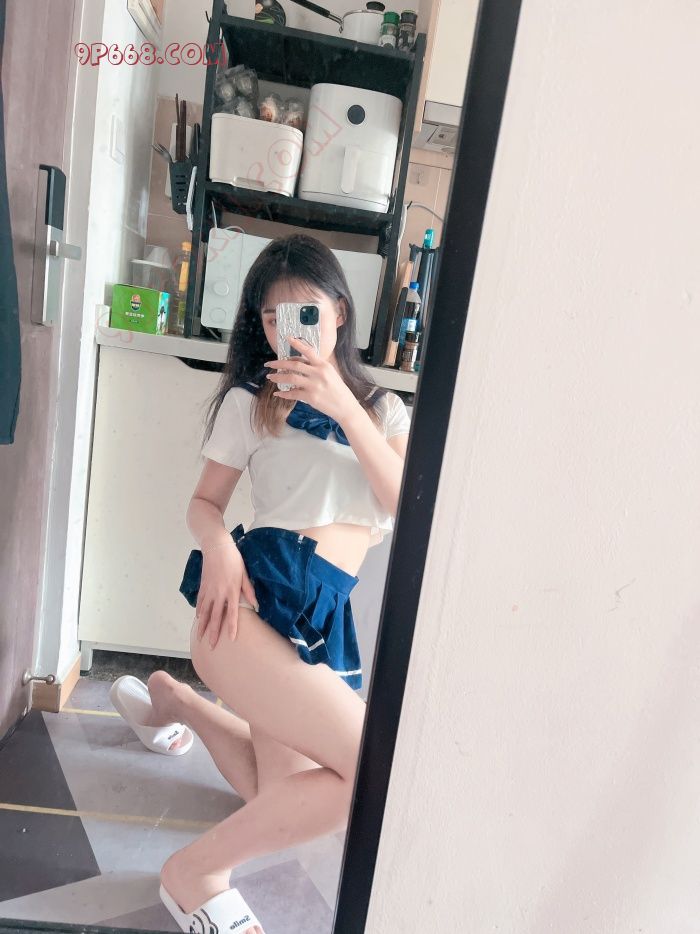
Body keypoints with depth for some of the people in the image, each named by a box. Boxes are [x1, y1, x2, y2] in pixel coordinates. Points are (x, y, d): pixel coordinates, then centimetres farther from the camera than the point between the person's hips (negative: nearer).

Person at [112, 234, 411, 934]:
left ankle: (177, 701, 42)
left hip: (324, 618, 5)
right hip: (259, 596, -5)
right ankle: (196, 873, 5)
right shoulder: (249, 401, 6)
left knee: (283, 803, 19)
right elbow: (204, 502, 9)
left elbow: (408, 505, -1)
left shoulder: (381, 408, 14)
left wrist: (345, 409, -11)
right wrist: (219, 547, -14)